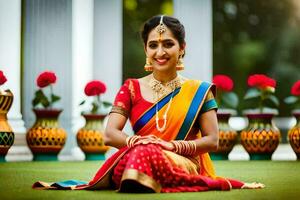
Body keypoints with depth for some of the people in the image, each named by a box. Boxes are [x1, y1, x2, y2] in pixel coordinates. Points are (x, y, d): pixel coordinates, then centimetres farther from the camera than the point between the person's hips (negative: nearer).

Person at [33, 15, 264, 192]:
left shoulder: (198, 91, 12)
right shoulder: (132, 88, 14)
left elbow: (212, 140, 5)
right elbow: (110, 134, 2)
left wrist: (173, 145, -14)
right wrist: (135, 141, -22)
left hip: (182, 164, -1)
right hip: (132, 160, 1)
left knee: (147, 154, -40)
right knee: (140, 150, -41)